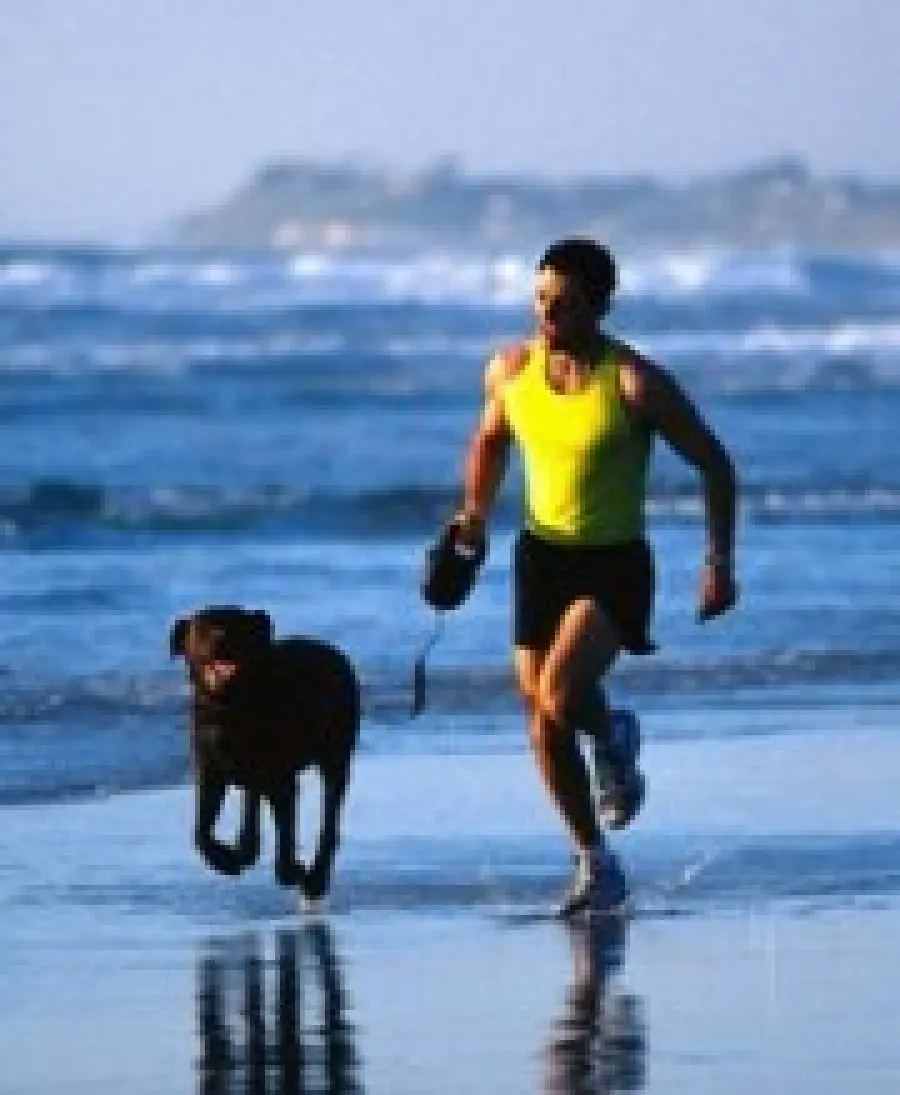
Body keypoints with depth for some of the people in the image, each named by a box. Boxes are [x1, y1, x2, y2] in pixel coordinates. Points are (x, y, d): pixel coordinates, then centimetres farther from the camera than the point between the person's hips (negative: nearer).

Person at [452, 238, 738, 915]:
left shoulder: (637, 383, -15)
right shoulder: (511, 370, -1)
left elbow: (715, 466, -7)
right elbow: (491, 439, 21)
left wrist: (720, 561, -12)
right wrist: (477, 510, 5)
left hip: (616, 563, -5)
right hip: (542, 556, 5)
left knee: (560, 693, -26)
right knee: (543, 724, 4)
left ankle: (614, 739, 10)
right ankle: (595, 866, 21)